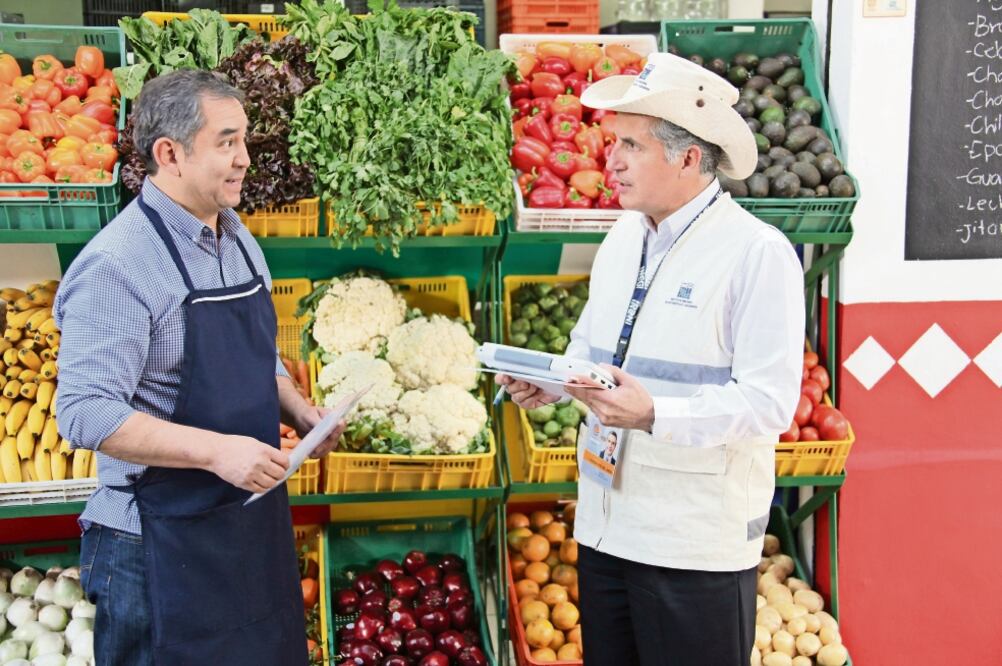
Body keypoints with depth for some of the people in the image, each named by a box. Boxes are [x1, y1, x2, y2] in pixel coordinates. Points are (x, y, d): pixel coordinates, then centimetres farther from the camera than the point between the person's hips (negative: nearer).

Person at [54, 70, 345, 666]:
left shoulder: (239, 241, 8)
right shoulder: (117, 264, -19)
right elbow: (86, 414, -23)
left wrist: (298, 410, 1)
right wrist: (216, 451, -28)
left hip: (257, 519, 8)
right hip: (162, 544, -8)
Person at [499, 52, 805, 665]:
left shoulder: (758, 252, -13)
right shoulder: (623, 238, 10)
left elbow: (770, 401, -18)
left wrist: (654, 415, -28)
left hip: (697, 546, -7)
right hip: (605, 525, 7)